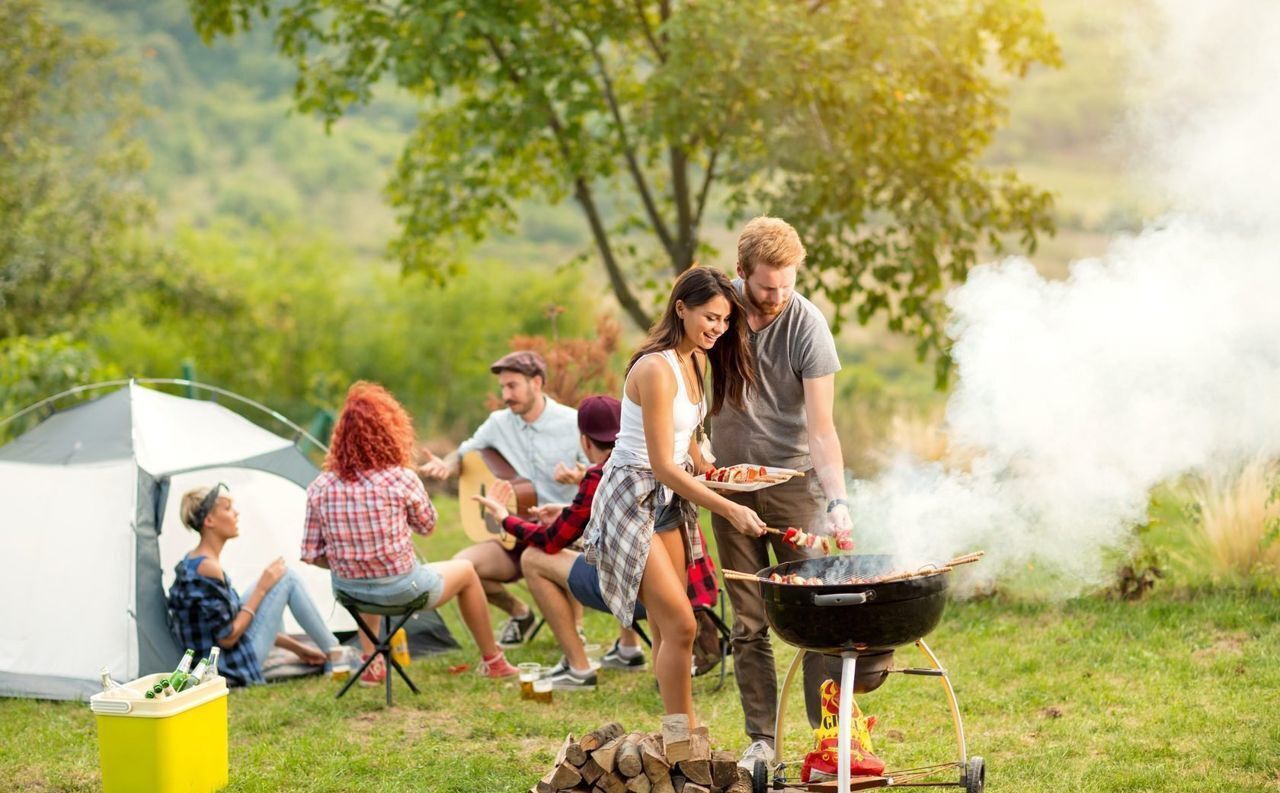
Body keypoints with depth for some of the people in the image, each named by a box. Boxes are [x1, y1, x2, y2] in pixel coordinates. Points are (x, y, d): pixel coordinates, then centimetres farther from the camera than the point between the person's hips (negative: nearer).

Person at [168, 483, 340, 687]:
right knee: (288, 579, -3)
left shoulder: (192, 563, 10)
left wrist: (295, 646, 16)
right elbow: (227, 637, -21)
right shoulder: (207, 569, -22)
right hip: (232, 669, -10)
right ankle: (335, 655, 10)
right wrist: (261, 590, -11)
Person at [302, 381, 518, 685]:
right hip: (401, 591, -4)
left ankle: (371, 665, 39)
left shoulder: (320, 488, -9)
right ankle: (492, 661, 40)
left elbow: (311, 554, -5)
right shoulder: (402, 479, -17)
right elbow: (427, 526, 1)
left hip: (348, 591, 4)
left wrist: (346, 565, 11)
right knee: (466, 571, 26)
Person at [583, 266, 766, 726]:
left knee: (668, 629, 10)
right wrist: (729, 510, -28)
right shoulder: (656, 369, -22)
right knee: (680, 626, -13)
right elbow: (663, 466, -25)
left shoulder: (693, 360, 6)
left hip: (670, 498, 9)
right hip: (633, 497, -9)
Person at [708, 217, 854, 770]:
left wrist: (838, 501, -31)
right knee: (748, 623, 5)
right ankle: (760, 740, 11)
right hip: (730, 483, 3)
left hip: (793, 479, -3)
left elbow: (820, 428, -19)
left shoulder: (806, 325, -16)